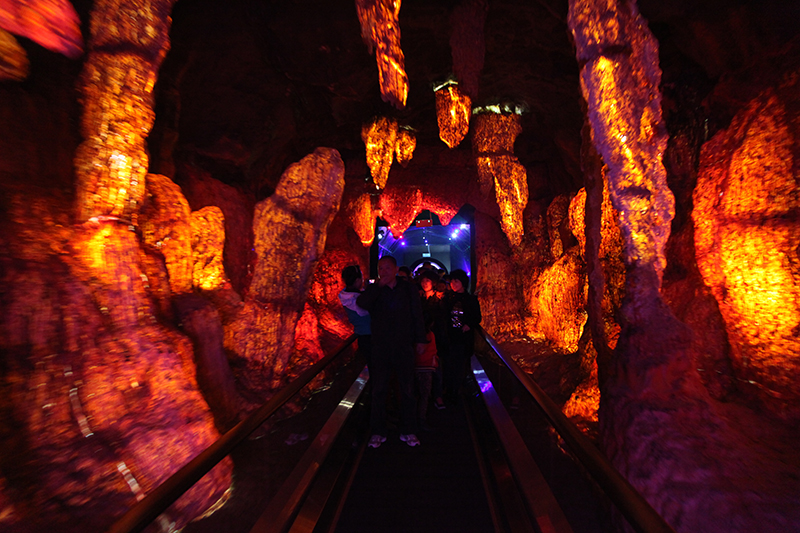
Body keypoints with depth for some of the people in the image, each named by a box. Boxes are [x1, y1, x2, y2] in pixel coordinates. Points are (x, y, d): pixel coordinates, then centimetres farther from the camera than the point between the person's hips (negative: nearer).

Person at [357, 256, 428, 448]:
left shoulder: (408, 289, 4)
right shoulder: (374, 290, 3)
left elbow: (417, 315, 8)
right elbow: (361, 303, -17)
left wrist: (420, 339, 6)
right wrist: (379, 285, -18)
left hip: (404, 347, 0)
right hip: (380, 348, 0)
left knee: (407, 390, 7)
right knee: (379, 391, 6)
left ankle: (408, 431, 23)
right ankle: (378, 431, 22)